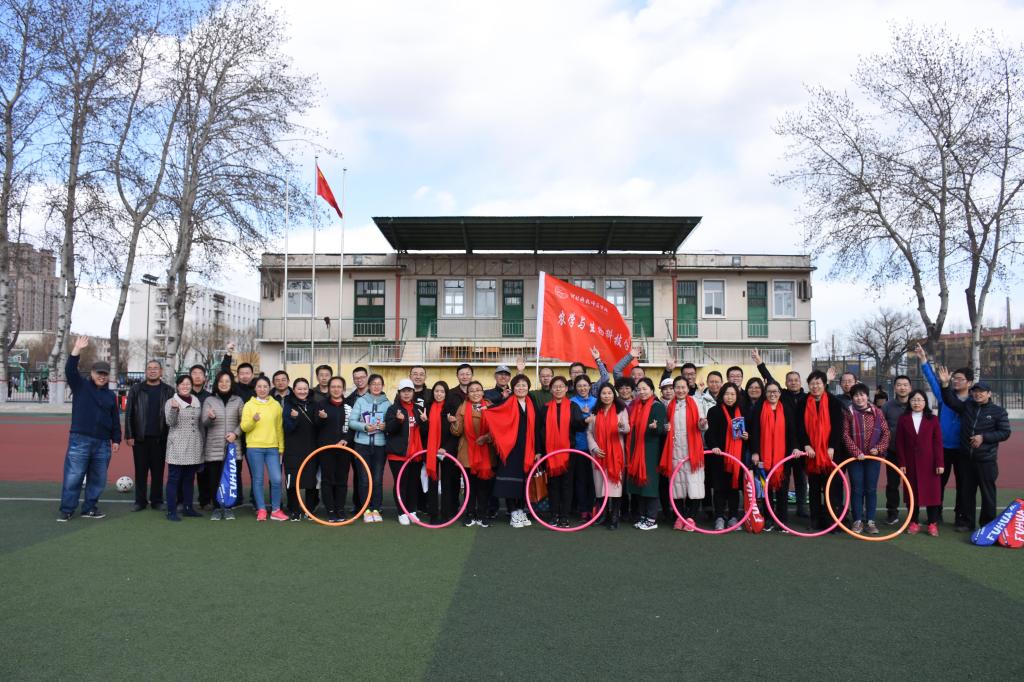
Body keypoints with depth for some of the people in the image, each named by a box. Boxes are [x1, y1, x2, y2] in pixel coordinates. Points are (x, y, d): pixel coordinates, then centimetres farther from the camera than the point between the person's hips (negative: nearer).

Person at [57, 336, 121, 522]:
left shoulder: (111, 395, 13)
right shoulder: (81, 386, 5)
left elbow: (115, 420, 15)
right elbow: (70, 370, -11)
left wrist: (116, 440, 9)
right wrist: (77, 349, -19)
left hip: (103, 443, 4)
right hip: (80, 440, -3)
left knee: (98, 479, 7)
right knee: (73, 476, -3)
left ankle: (90, 508, 19)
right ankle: (66, 510, 8)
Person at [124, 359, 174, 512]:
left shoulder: (169, 390, 4)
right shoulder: (136, 389, 4)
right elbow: (129, 413, 1)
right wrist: (129, 435, -5)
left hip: (160, 438, 0)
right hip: (140, 437, 0)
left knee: (158, 471, 6)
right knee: (140, 470, 6)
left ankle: (157, 500, 15)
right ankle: (140, 501, 13)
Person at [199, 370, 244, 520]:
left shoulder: (238, 401, 7)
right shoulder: (209, 400, 6)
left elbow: (243, 422, 7)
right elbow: (204, 422, -2)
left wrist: (236, 433, -9)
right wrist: (211, 418, -24)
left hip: (232, 446, 0)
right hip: (213, 447, 0)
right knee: (214, 478, 2)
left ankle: (227, 508, 12)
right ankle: (216, 508, 12)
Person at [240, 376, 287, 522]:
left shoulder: (276, 405, 7)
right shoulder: (249, 405, 2)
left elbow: (279, 427, 10)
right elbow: (244, 427, -1)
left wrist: (281, 447, 6)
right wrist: (253, 420, -21)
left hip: (272, 448, 1)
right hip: (254, 448, -1)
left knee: (276, 479, -4)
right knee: (258, 480, 3)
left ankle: (275, 510, 8)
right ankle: (261, 510, 14)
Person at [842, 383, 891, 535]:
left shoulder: (877, 412, 3)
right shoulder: (848, 413, -1)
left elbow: (885, 432, 3)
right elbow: (845, 435, -5)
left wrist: (879, 448, -10)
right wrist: (856, 452, -14)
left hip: (873, 457, 1)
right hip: (855, 457, -1)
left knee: (871, 489, 5)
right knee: (857, 490, 3)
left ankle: (870, 521, 12)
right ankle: (858, 521, 10)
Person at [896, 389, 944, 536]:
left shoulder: (932, 419, 2)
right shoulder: (903, 419, 3)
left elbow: (938, 442, -1)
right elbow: (899, 442, 1)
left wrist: (939, 463, -7)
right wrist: (901, 463, -4)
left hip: (929, 462, -1)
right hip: (910, 462, 1)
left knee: (932, 491, 2)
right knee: (912, 492, 6)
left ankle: (932, 524, 10)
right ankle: (913, 522, 15)